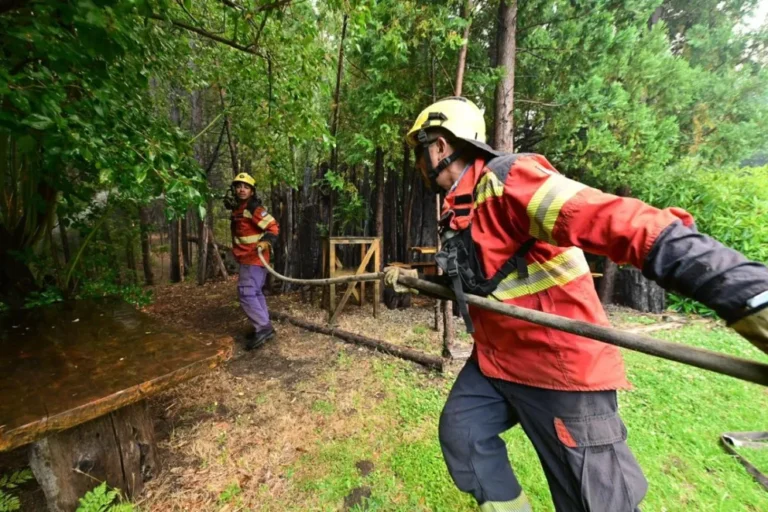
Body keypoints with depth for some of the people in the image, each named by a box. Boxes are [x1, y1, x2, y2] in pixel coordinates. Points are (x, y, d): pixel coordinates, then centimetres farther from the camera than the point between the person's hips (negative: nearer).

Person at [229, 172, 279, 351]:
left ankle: (263, 328, -7)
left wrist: (266, 242, -33)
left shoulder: (253, 208, -13)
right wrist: (235, 249, 29)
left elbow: (273, 227, -19)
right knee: (255, 292, 14)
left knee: (246, 292, -12)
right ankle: (264, 327, 23)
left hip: (254, 258, -10)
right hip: (248, 258, 10)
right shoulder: (237, 209, 16)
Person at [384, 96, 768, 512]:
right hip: (494, 358, 9)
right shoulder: (455, 211, 9)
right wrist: (413, 275, 15)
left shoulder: (506, 180, -21)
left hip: (558, 363, -8)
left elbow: (627, 226, -31)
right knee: (460, 434, 16)